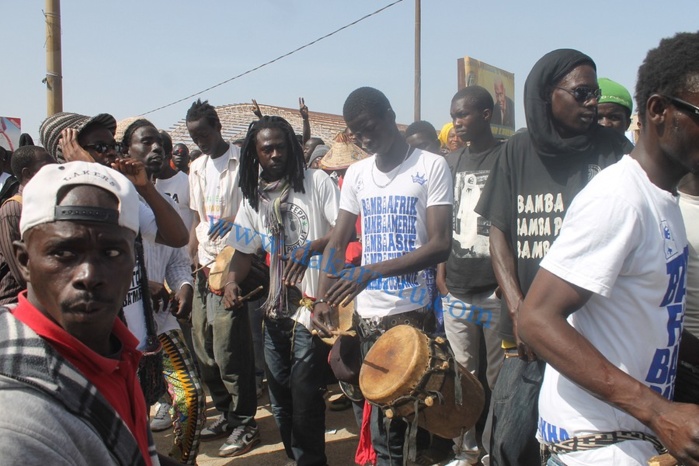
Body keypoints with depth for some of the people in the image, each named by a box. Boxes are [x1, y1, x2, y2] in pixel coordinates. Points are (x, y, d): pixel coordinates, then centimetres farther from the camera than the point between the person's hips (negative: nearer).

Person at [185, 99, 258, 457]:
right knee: (205, 351, 11)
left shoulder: (243, 162, -7)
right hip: (204, 269, 7)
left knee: (229, 351, -5)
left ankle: (244, 423, 10)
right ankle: (225, 414, 27)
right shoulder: (197, 168, 15)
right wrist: (191, 261, 9)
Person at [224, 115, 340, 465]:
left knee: (304, 394, -6)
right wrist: (232, 281, -4)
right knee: (279, 394, 15)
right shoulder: (253, 197, 11)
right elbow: (244, 249, 15)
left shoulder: (317, 182, -5)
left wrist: (311, 247, -28)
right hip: (276, 308, 6)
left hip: (314, 305, -6)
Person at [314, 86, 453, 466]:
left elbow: (439, 245, -12)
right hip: (364, 313, 4)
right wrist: (323, 299, -2)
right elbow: (337, 243, 12)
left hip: (412, 311, -4)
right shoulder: (356, 174, 11)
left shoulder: (431, 166, -4)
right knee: (376, 409, 10)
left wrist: (371, 271, -21)